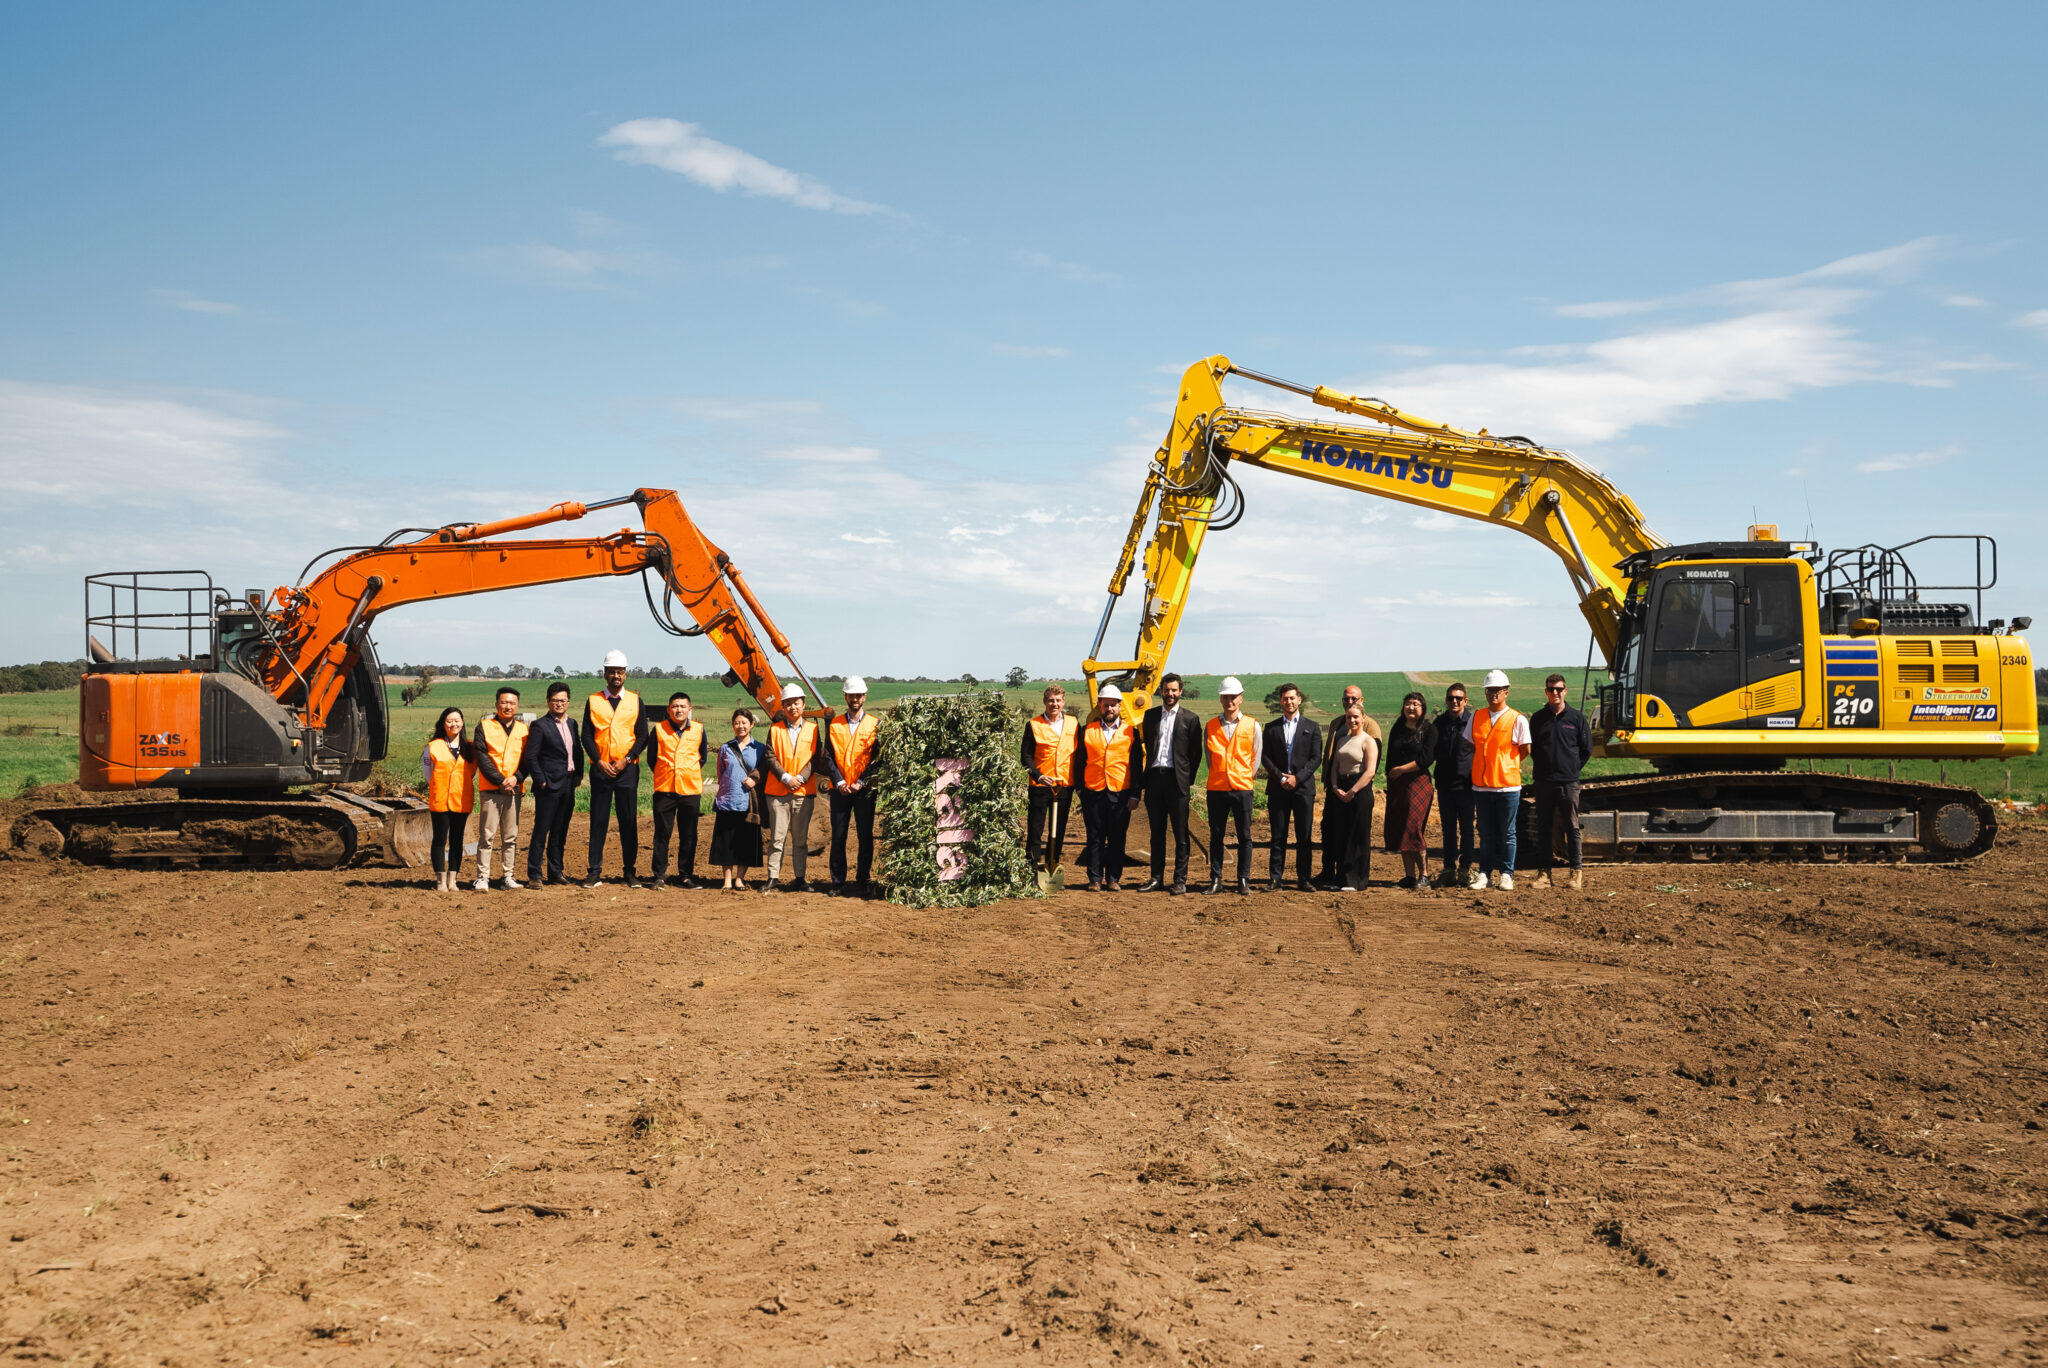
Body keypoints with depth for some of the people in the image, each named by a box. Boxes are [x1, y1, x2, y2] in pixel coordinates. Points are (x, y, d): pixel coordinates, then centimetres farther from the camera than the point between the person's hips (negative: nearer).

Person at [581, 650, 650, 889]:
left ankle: (630, 871, 8)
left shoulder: (635, 700, 7)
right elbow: (586, 736, 3)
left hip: (627, 768, 0)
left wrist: (626, 760, -8)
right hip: (600, 768, 0)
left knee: (629, 821, 2)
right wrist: (599, 761, -9)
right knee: (598, 820, 1)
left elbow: (642, 736, 4)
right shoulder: (593, 701, 7)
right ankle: (595, 871, 6)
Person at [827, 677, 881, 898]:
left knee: (865, 837, 1)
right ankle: (838, 883, 9)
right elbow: (830, 756, 4)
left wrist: (861, 782, -10)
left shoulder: (875, 724, 4)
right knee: (838, 836, 2)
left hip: (865, 789, -1)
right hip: (840, 789, 1)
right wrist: (839, 782, -8)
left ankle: (862, 882, 10)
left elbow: (877, 758, 0)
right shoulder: (834, 724, 8)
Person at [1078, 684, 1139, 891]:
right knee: (1095, 839, 2)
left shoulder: (1130, 732, 7)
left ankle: (1113, 879, 11)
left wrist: (1135, 795, -1)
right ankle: (1095, 880, 8)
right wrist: (1081, 792, 5)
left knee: (1117, 839, 3)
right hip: (1094, 794, 0)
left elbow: (1137, 766, 6)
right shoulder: (1087, 731, 9)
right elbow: (1080, 762, 11)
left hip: (1121, 794, 0)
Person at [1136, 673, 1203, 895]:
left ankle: (1180, 880, 4)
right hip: (1154, 777, 3)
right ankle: (1157, 878, 15)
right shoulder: (1150, 715, 12)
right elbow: (1146, 745, 16)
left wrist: (1188, 779, -1)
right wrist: (1147, 773, 8)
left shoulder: (1190, 719, 2)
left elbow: (1196, 753, 3)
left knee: (1180, 833, 0)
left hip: (1177, 779, -3)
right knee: (1157, 832, 9)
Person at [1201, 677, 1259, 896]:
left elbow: (1256, 758, 9)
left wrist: (1247, 777, 7)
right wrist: (1219, 775, 9)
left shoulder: (1252, 726, 4)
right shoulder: (1210, 727, 7)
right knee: (1216, 836, 3)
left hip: (1242, 788, -1)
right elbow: (1208, 756, 14)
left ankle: (1244, 880, 6)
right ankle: (1216, 880, 8)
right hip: (1216, 788, 1)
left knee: (1245, 836, 1)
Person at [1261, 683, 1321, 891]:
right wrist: (1281, 777, -9)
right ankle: (1275, 878, 4)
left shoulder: (1312, 727, 9)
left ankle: (1303, 878, 6)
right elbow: (1265, 757, 5)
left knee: (1303, 836, 1)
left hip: (1303, 787, 0)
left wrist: (1298, 778, -10)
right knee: (1278, 836, 1)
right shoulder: (1271, 727, 11)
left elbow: (1316, 757, 2)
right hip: (1278, 788, 1)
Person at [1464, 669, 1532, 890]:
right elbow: (1469, 747, 15)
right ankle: (1484, 874, 12)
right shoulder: (1476, 718, 8)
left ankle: (1506, 876, 9)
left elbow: (1525, 750, 2)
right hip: (1481, 784, 3)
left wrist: (1507, 764, 5)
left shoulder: (1517, 720, -2)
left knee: (1507, 834, 3)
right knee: (1485, 833, 8)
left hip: (1508, 785, -3)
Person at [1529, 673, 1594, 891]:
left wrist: (1573, 768, 5)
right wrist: (1543, 766, 7)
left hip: (1568, 782, -2)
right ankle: (1543, 872, 7)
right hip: (1543, 782, 2)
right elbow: (1531, 748, 14)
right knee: (1544, 828, 4)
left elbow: (1587, 749, 8)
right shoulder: (1538, 718, 8)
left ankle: (1577, 872, 6)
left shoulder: (1576, 717, 3)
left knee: (1572, 828, 1)